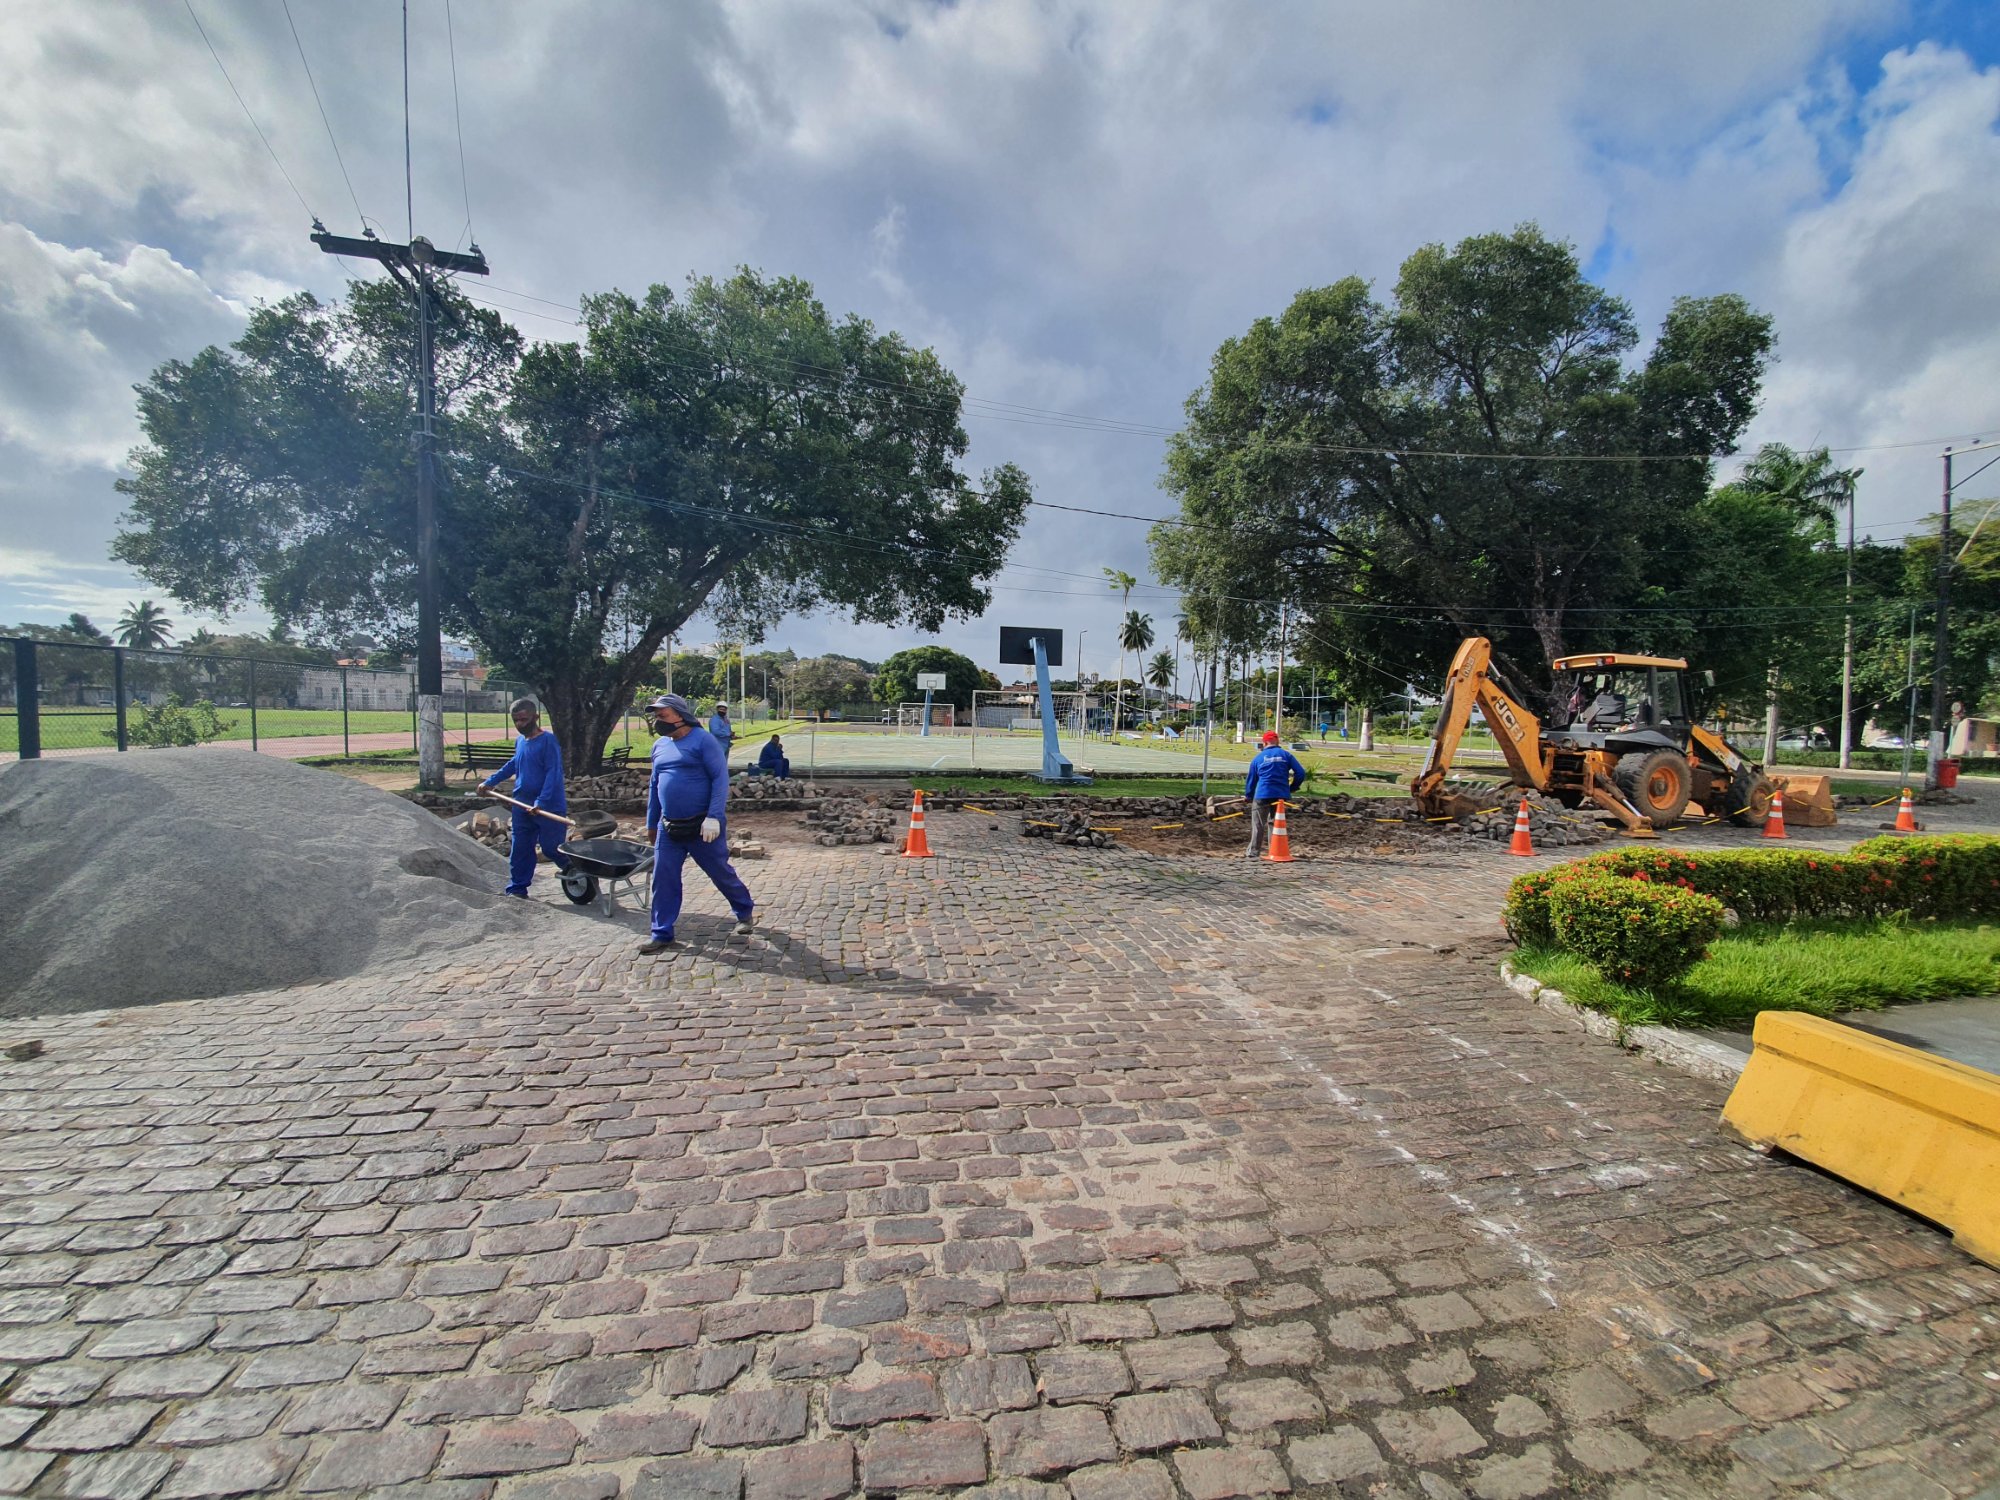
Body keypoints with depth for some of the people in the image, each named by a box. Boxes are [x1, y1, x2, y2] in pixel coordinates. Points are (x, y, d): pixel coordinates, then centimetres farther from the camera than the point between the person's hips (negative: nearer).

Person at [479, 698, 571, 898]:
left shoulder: (548, 741, -13)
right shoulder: (520, 741, 10)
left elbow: (553, 774, -19)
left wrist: (541, 802, -26)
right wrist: (490, 781, 28)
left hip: (549, 807, -7)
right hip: (522, 805, 7)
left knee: (551, 847, -1)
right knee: (519, 850, 8)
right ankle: (517, 889, 17)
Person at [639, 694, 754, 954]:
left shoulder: (702, 739, -10)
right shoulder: (659, 746, 10)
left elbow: (720, 778, -14)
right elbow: (654, 785, 19)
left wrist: (713, 817, -21)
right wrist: (651, 823, 20)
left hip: (702, 826, -6)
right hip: (668, 828, 6)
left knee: (722, 873, 7)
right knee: (663, 880, 5)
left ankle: (746, 912, 29)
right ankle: (662, 934, 15)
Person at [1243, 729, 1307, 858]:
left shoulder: (1258, 758, 4)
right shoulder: (1286, 755, 5)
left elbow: (1251, 779, 9)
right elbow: (1300, 773, -1)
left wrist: (1248, 796, 21)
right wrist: (1292, 788, 13)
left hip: (1262, 795, -2)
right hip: (1281, 795, 2)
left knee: (1258, 824, 5)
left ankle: (1253, 851, 8)